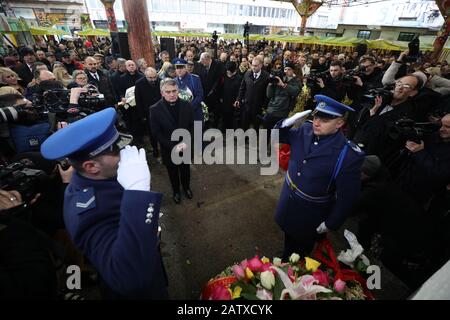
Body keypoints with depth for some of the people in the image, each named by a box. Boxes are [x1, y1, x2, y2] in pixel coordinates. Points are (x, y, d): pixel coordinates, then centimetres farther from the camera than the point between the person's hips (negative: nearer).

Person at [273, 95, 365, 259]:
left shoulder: (349, 155, -28)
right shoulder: (305, 131, -14)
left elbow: (347, 196, -20)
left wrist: (331, 224, -12)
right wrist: (288, 122, -20)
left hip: (311, 214, -4)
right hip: (287, 201, 5)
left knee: (302, 247, 25)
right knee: (288, 237, 31)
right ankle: (285, 260, 61)